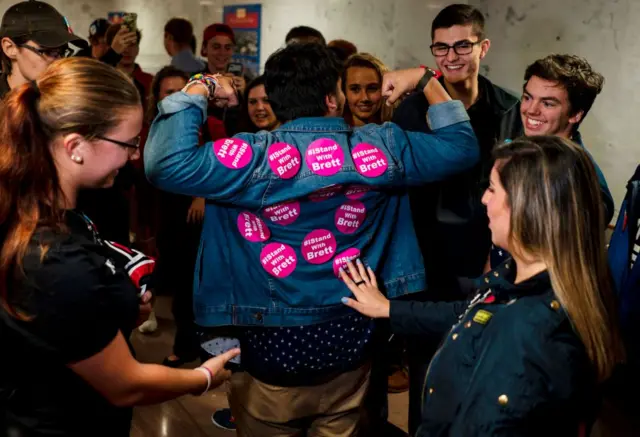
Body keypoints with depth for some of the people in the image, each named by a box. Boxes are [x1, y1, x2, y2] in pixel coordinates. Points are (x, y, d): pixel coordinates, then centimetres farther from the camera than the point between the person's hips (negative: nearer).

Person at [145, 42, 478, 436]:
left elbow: (165, 163, -24)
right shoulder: (382, 147, -7)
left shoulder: (254, 156, -18)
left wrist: (198, 90, -12)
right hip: (348, 347, 3)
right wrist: (426, 79, 14)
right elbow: (462, 146, 5)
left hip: (270, 348, -2)